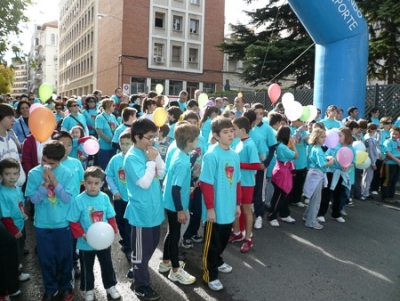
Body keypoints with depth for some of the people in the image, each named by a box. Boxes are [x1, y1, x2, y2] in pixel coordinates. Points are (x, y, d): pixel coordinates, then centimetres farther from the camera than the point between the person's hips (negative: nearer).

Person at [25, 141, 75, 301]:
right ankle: (50, 288, 35)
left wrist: (55, 182, -21)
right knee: (45, 258, 14)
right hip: (42, 224, 1)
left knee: (64, 257, 12)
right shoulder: (34, 173, -7)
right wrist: (45, 183, -22)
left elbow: (67, 198, -13)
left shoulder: (66, 173, -10)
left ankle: (66, 287, 34)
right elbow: (34, 199, -9)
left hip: (63, 223, -1)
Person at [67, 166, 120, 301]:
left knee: (107, 265, 19)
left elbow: (111, 217, 0)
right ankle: (88, 290, 40)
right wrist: (82, 235, -21)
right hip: (86, 243, -2)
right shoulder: (79, 200, -17)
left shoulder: (104, 198, -9)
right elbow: (73, 222, -12)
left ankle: (110, 286, 40)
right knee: (87, 268, 18)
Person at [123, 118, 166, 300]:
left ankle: (138, 271, 43)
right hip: (142, 212, -8)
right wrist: (151, 161, -20)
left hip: (154, 209, 9)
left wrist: (157, 157, -7)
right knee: (141, 250, 7)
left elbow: (161, 173, 6)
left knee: (151, 245, 23)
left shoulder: (148, 152, 5)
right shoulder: (132, 157, -19)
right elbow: (145, 183, -25)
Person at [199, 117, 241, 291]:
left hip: (229, 208, 7)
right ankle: (210, 275, 25)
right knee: (211, 242, 9)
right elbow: (206, 184, -18)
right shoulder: (211, 155, -18)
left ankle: (218, 262, 47)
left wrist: (237, 203, 14)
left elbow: (236, 182, 11)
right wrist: (210, 208, -18)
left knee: (224, 239, 24)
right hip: (215, 209, -7)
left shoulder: (234, 155, 4)